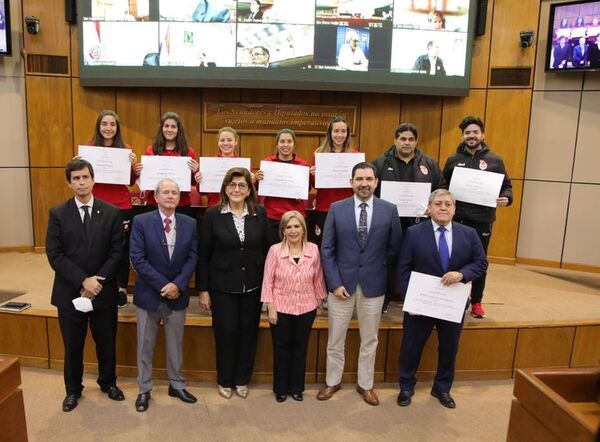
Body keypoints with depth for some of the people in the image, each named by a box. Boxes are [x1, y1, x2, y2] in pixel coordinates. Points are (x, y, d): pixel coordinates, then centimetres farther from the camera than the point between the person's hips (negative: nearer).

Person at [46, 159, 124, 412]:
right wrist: (83, 280, -17)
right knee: (72, 345, 15)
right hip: (69, 292, 0)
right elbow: (54, 255, -8)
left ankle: (108, 383, 37)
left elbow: (117, 252, -4)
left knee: (107, 342, 14)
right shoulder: (57, 214, -3)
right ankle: (73, 389, 36)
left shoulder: (111, 212, -2)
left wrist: (98, 280, -15)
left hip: (104, 290, 0)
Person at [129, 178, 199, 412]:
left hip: (178, 294, 2)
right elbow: (137, 258, -13)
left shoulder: (190, 223, -1)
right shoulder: (141, 221, -9)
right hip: (149, 294, -2)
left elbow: (193, 257, -2)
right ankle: (144, 389, 29)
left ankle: (176, 385, 33)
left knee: (176, 343, 16)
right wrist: (162, 285, -17)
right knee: (145, 345, 12)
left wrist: (178, 284, -15)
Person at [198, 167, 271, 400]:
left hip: (253, 286, 2)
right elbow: (204, 255, -4)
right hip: (222, 286, -2)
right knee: (225, 333, 8)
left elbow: (267, 249, 2)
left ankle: (242, 379, 33)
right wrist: (203, 289, -5)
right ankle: (224, 381, 31)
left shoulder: (260, 213, -2)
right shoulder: (213, 214, -7)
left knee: (248, 333, 12)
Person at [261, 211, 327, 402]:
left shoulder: (313, 250, -6)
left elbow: (318, 279, 5)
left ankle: (296, 387, 33)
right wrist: (271, 308, -9)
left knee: (300, 348, 15)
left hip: (306, 309, 2)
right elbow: (268, 281, -8)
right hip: (281, 309, -1)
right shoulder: (275, 250, -11)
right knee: (281, 349, 13)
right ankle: (281, 388, 31)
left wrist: (319, 300, 12)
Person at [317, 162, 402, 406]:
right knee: (335, 338, 12)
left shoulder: (389, 210, -3)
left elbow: (394, 248, 5)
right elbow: (327, 249, -4)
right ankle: (332, 381, 33)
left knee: (369, 339, 15)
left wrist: (378, 269, 4)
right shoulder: (336, 209, -4)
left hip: (373, 284, 1)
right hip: (342, 283, 0)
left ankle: (365, 384, 34)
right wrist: (335, 282, -9)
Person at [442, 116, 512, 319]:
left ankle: (476, 302, 24)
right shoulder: (453, 159, 7)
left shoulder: (495, 160, 5)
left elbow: (506, 186, 8)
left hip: (482, 220, 0)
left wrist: (506, 198, -13)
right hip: (456, 219, 1)